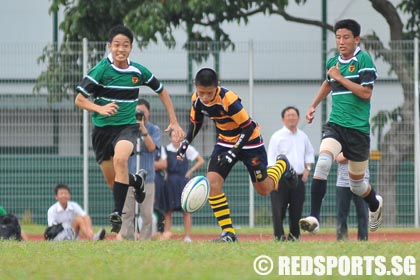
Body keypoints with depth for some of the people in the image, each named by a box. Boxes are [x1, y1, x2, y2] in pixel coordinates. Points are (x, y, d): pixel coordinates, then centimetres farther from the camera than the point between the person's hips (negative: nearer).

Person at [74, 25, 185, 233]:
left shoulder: (138, 72, -3)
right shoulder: (101, 70, -11)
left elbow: (162, 91, 14)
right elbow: (79, 100, -10)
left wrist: (174, 122, 10)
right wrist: (100, 109, -28)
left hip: (127, 125, -1)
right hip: (102, 129, 1)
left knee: (120, 159, -33)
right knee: (113, 182, 6)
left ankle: (117, 213, -31)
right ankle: (137, 180, 41)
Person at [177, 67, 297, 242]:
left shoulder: (228, 99, -33)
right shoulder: (197, 99, -13)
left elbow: (248, 127, -26)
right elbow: (195, 123, 8)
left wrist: (233, 153, -29)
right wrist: (185, 143, -6)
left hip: (249, 141, -5)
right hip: (225, 141, 5)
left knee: (264, 189, 7)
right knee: (212, 181, -17)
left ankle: (282, 165, 41)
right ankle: (228, 232, -10)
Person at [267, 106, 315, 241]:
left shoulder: (303, 136, 14)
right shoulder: (277, 136, -1)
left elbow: (309, 153, 29)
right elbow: (271, 159, -5)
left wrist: (307, 168, 14)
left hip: (298, 178, 5)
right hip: (281, 178, -5)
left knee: (297, 209, 5)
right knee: (279, 209, -9)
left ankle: (294, 235, 14)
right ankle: (279, 235, -6)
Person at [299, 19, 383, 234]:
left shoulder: (363, 60, -8)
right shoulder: (332, 62, 9)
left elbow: (366, 93, -17)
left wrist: (339, 77, -15)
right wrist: (313, 105, 27)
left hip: (358, 128, -4)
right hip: (335, 125, 4)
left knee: (356, 184, 8)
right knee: (323, 162, -26)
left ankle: (375, 204, 45)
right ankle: (314, 218, -29)